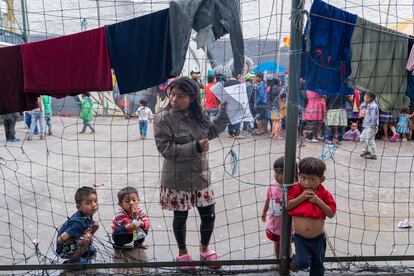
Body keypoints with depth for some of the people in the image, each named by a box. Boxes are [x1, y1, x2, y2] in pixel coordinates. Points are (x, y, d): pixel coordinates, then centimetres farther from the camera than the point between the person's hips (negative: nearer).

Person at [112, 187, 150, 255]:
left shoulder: (140, 211, -18)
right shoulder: (120, 214, -33)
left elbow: (148, 224, -24)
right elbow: (129, 229, -38)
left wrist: (140, 223, -45)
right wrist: (134, 217, -48)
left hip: (134, 234, 4)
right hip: (121, 236, -4)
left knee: (145, 228, -15)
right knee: (120, 231, -34)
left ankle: (138, 243, 15)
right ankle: (118, 248, -4)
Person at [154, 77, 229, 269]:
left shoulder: (197, 115, 0)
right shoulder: (163, 119, -16)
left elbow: (212, 131, 15)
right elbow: (166, 149, -20)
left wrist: (224, 110, 5)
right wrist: (195, 147, -25)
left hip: (201, 176, 5)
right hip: (178, 180, -4)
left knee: (209, 215, 11)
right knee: (181, 217, 13)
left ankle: (204, 248, 40)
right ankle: (182, 251, 40)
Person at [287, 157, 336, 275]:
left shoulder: (324, 194, -10)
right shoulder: (296, 189, -12)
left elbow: (331, 214, -11)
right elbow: (287, 206, -17)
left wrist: (318, 201, -22)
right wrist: (301, 197, -26)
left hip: (318, 238, 2)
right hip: (300, 237, -2)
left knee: (318, 265, 17)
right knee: (303, 262, -11)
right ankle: (294, 262, 24)